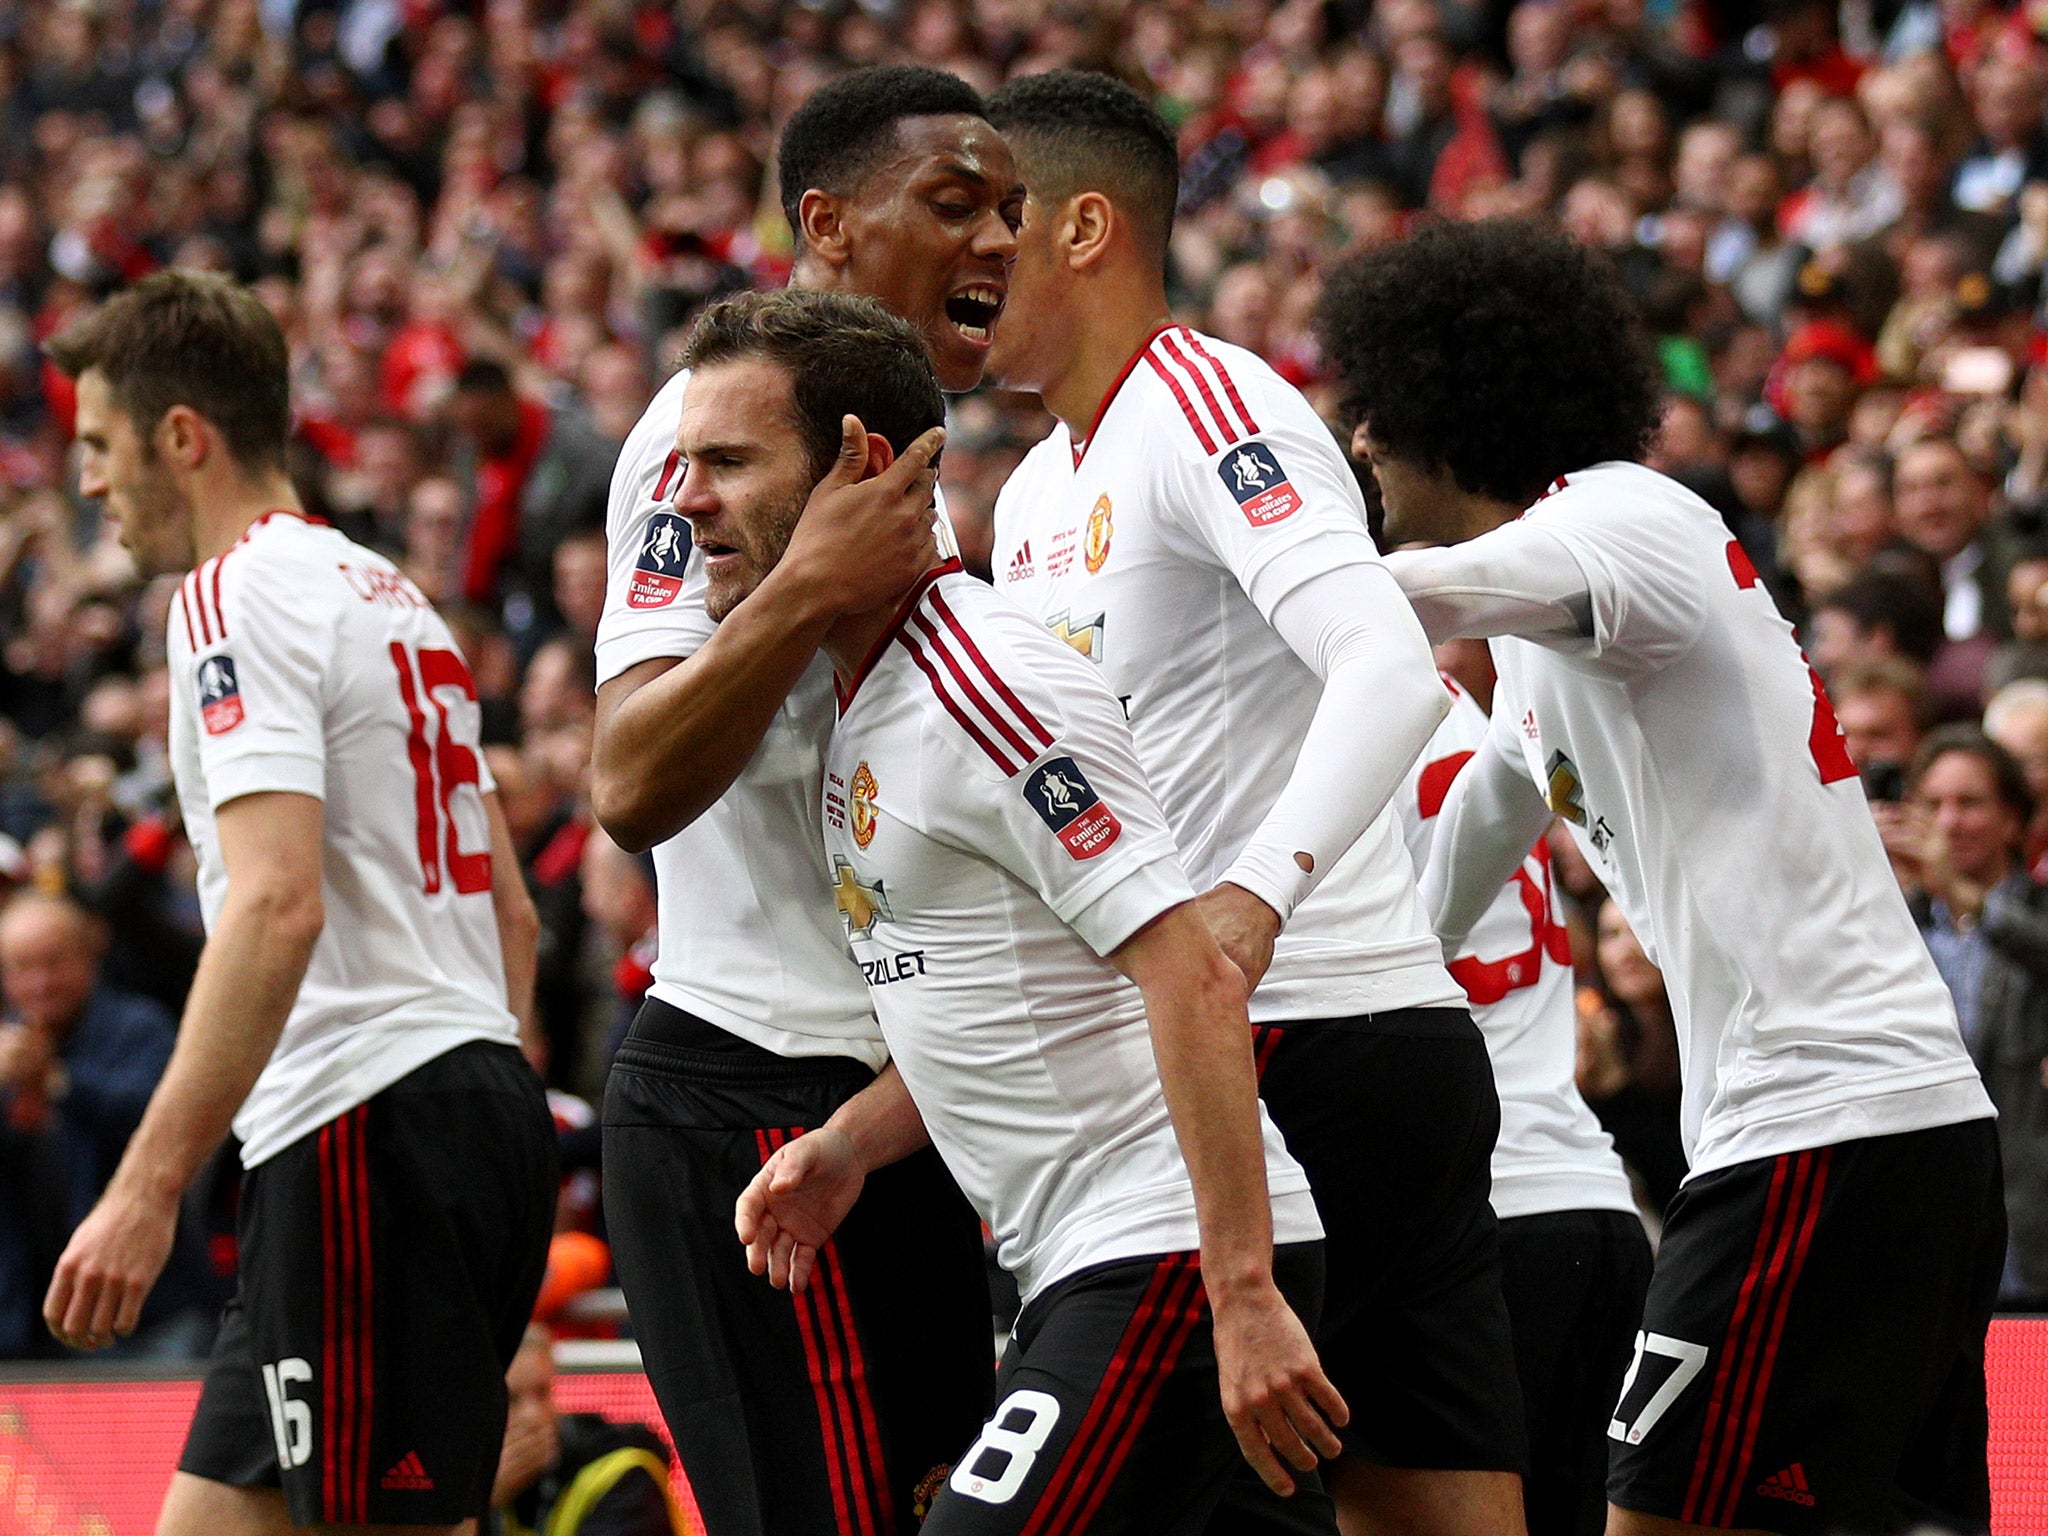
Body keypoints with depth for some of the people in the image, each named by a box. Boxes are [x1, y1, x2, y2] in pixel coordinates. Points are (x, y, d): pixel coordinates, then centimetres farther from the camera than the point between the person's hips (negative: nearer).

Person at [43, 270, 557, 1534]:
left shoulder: (237, 595, -9)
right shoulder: (386, 592, 21)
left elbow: (279, 907, -21)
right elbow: (510, 912, 23)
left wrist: (149, 1186, -24)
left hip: (366, 1126, -10)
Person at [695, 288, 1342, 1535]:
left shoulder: (984, 685, -16)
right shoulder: (871, 695, 15)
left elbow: (1194, 984, -22)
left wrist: (1244, 1294, -26)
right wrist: (856, 1145, 10)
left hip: (1170, 1267, -10)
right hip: (1095, 1267, 10)